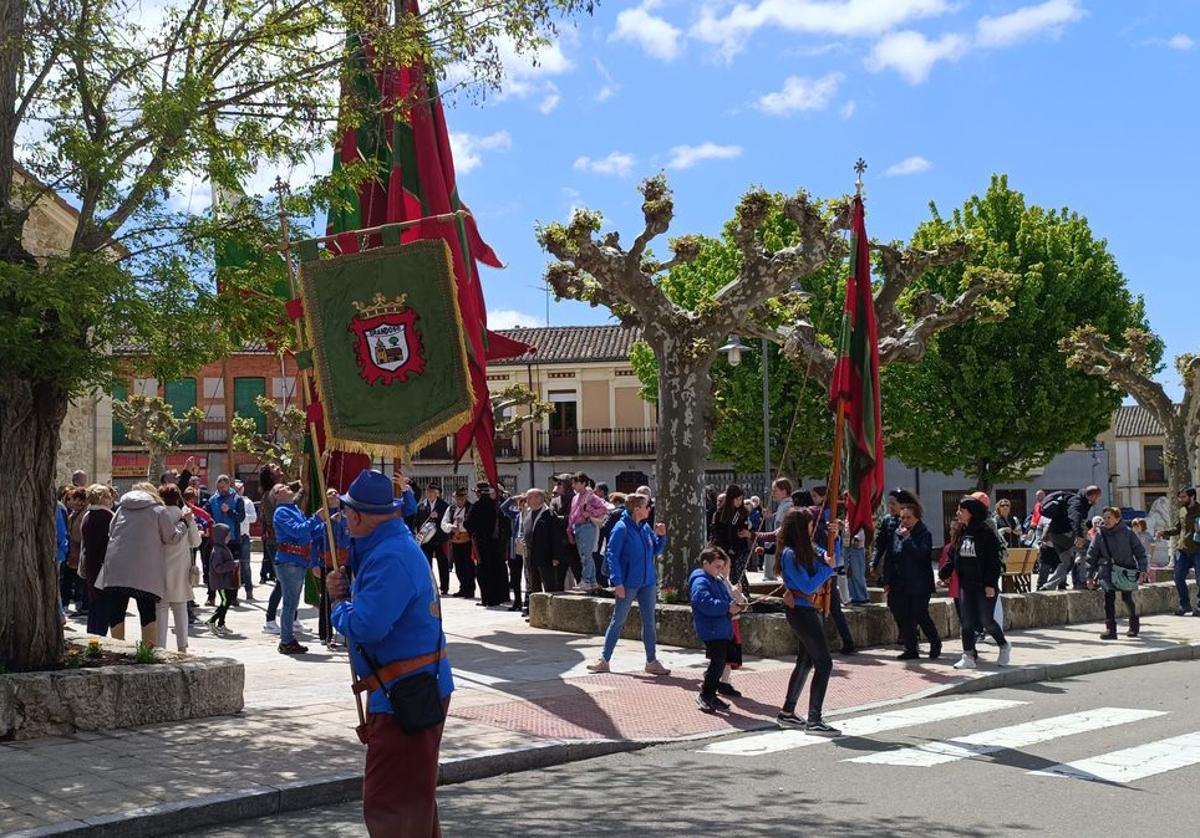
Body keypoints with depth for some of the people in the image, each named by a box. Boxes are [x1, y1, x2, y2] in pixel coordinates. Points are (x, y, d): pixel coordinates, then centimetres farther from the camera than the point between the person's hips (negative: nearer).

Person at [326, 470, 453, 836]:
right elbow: (379, 603, 20)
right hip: (412, 687, 11)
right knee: (413, 795, 25)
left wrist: (340, 606, -10)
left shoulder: (391, 558, -22)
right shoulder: (396, 544, 12)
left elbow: (366, 626, -31)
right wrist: (345, 591, 0)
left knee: (389, 805, -5)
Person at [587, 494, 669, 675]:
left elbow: (656, 552, 15)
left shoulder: (646, 528, 6)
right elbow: (612, 555, -14)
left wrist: (661, 536, -3)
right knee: (618, 621, 2)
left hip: (648, 583, 6)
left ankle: (652, 662, 17)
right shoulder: (622, 529, -13)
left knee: (649, 622, 9)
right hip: (628, 584, -6)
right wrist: (617, 582, -19)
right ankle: (604, 660, 11)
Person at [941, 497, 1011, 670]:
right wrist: (943, 574, 2)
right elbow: (952, 556, 13)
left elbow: (993, 560, -14)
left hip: (984, 585, -6)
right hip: (965, 585, 6)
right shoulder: (962, 533, 8)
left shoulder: (986, 532, -12)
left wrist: (991, 584, -18)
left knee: (987, 620, -3)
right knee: (967, 622, 4)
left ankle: (1004, 646, 22)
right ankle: (969, 657, 9)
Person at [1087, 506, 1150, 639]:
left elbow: (1140, 551, 0)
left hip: (1126, 570, -1)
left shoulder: (1128, 533, -4)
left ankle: (1134, 624, 29)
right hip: (1108, 571, 1)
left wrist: (1143, 570, -9)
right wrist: (1090, 576, 2)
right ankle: (1110, 629, -7)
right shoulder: (1100, 535, 0)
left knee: (1127, 598, 4)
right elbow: (1092, 555, 4)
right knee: (1109, 597, -9)